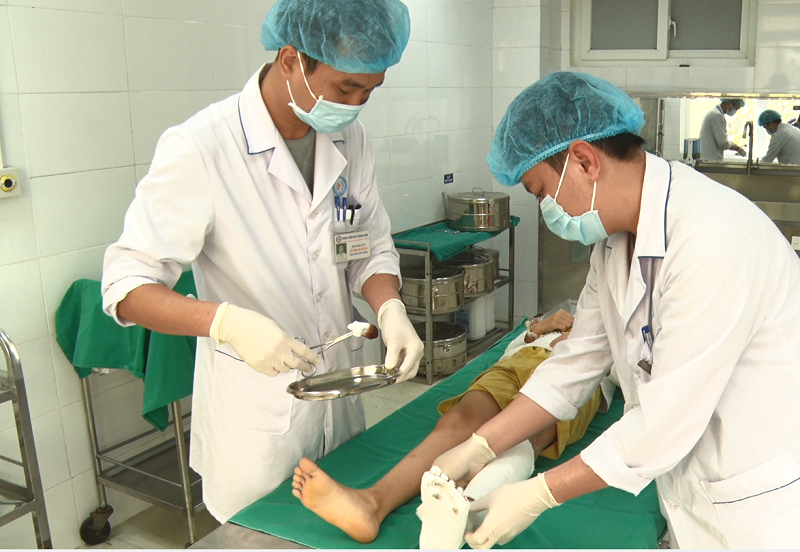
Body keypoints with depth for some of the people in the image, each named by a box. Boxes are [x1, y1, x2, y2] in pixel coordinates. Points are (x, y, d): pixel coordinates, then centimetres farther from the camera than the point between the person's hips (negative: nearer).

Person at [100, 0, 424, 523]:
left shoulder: (350, 138, -1)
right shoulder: (200, 147, -20)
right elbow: (127, 286, -18)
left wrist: (390, 309, -14)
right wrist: (226, 321, -35)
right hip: (254, 407, -5)